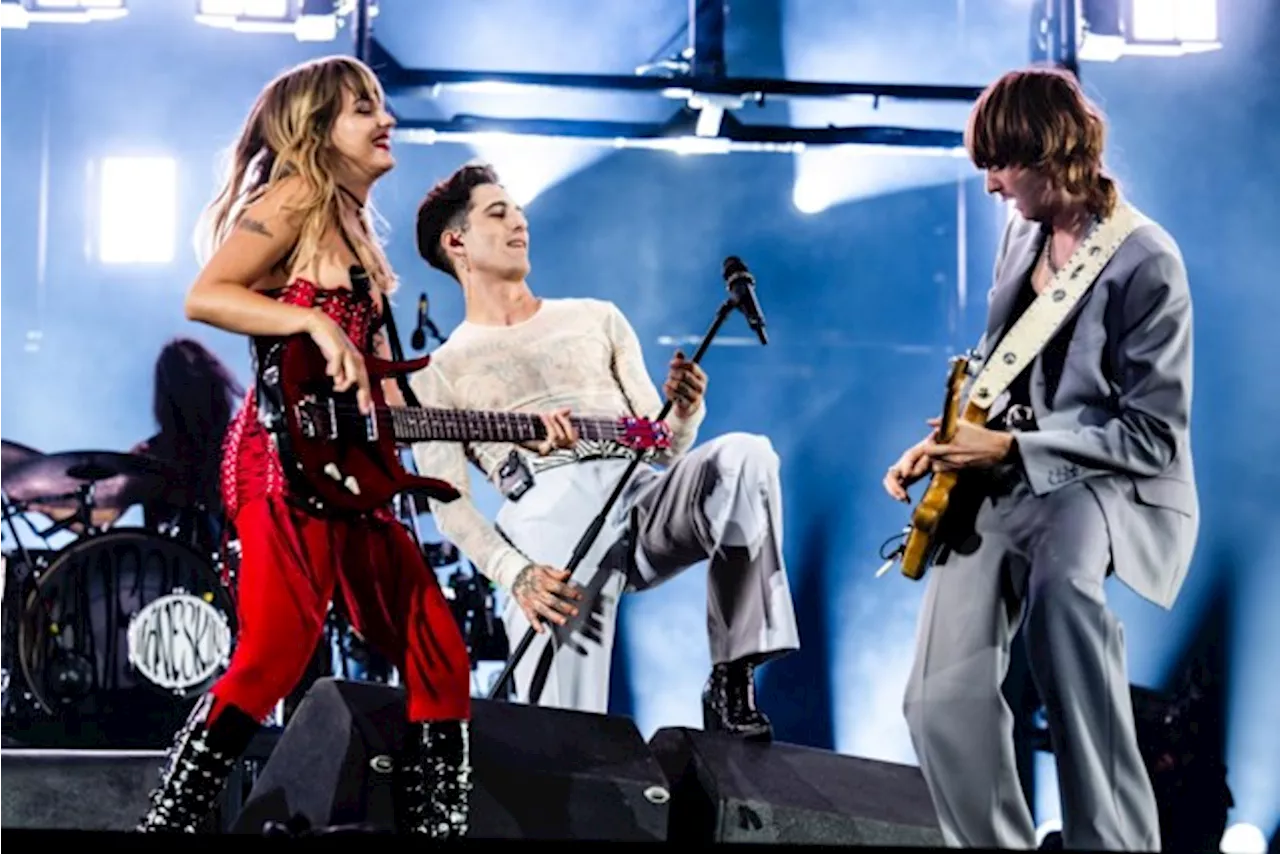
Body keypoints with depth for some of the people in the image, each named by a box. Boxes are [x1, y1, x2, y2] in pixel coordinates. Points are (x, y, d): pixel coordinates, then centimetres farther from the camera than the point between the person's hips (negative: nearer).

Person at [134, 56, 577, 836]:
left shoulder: (355, 228, 24)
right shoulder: (296, 195, -1)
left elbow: (394, 396, 21)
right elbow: (203, 296, -13)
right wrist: (315, 323, -21)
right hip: (286, 459, -9)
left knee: (440, 662, 7)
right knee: (276, 656, -16)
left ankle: (436, 825, 13)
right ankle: (170, 821, -7)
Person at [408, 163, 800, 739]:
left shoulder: (597, 319, 29)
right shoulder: (439, 374, 19)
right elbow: (450, 504, 5)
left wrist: (685, 412, -4)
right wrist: (515, 574, -15)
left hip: (646, 495, 3)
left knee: (744, 457, -31)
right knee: (559, 733, -25)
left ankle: (733, 679, -23)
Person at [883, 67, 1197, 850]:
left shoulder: (1145, 260, -14)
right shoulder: (1025, 233, 7)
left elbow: (1154, 435, -16)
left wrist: (1011, 447, -20)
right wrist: (950, 441, 2)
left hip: (1115, 485, -7)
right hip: (1002, 481, 7)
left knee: (1061, 574, -42)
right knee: (942, 702, -8)